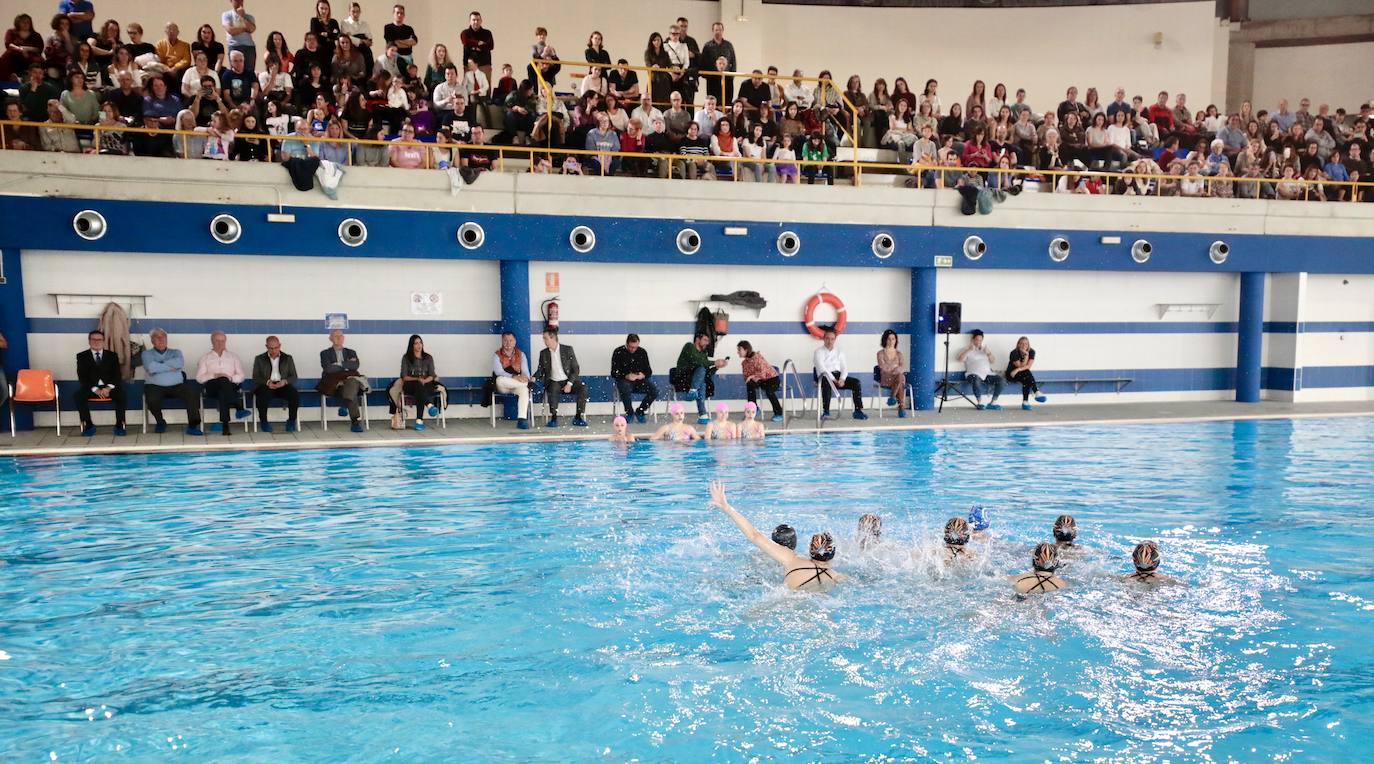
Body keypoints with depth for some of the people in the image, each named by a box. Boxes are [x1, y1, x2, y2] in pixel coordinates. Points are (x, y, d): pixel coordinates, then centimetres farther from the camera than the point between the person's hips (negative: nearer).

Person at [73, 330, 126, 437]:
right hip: (91, 388, 0)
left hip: (109, 388, 0)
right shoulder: (82, 356, 11)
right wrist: (95, 389, -18)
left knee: (121, 394, -32)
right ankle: (89, 426, -18)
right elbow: (82, 377, -1)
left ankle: (119, 425, -23)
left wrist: (108, 388, -17)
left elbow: (117, 375, 3)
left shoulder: (112, 355, 14)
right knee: (78, 395, -31)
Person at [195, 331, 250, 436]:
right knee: (224, 381, -38)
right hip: (212, 387, -1)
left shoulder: (233, 357, 27)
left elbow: (241, 376, 15)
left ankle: (225, 424, -48)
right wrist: (214, 375, -8)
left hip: (230, 386, 1)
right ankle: (239, 408, -52)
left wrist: (230, 378, -7)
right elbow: (199, 377, 10)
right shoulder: (205, 358, 25)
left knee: (223, 392, -38)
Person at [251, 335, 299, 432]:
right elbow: (255, 378, 6)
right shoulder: (259, 359, 14)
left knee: (295, 395, -32)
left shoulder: (288, 358, 15)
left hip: (283, 385, 1)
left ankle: (291, 421, -16)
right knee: (262, 396, -36)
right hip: (265, 386, -1)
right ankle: (264, 422, -17)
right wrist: (267, 382, -15)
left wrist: (285, 381, -14)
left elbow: (294, 377, 9)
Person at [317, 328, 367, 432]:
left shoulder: (350, 352, 26)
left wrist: (339, 364, -1)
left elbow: (355, 366, 5)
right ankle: (356, 422, -41)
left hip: (351, 379, 2)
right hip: (333, 383, -2)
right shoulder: (325, 353, 19)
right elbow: (328, 368, -1)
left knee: (352, 383, -39)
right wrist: (347, 365, 4)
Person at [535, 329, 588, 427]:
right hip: (554, 382, 0)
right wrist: (533, 378, -9)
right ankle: (554, 418, -27)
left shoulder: (568, 349, 1)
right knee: (552, 389, -36)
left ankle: (578, 418, -21)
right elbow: (541, 370, 13)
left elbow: (576, 369, -1)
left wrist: (569, 384, -14)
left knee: (583, 387, -29)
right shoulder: (543, 353, 9)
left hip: (568, 381, 0)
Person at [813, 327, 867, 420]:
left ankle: (858, 411, -18)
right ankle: (825, 412, -38)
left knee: (857, 383, -18)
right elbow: (822, 368, -11)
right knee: (827, 384, -40)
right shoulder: (819, 352, 4)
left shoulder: (839, 353, 20)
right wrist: (834, 380, -22)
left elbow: (844, 368, 12)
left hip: (838, 376, 5)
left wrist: (842, 379, -10)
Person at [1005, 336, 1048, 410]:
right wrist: (1026, 355, -25)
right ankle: (1037, 393, -34)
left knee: (1027, 381, -33)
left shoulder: (1031, 352, -5)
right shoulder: (1014, 353, -16)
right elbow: (1021, 366, -20)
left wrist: (1018, 370, -28)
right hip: (1011, 374, -3)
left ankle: (1025, 402, -33)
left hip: (1024, 374, 3)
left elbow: (1028, 366, -16)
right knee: (1027, 373, -32)